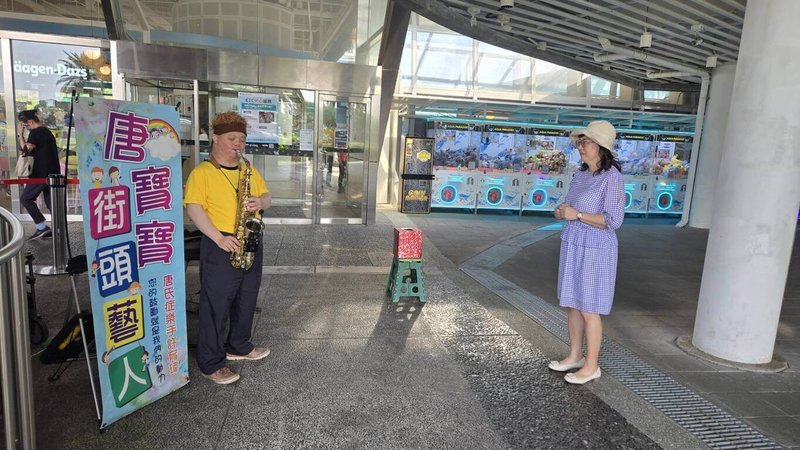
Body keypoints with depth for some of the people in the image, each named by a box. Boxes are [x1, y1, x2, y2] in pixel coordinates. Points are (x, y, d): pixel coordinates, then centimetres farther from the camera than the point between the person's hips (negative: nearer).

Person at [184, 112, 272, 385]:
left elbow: (267, 197, 16)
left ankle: (239, 347, 35)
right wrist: (219, 238, -24)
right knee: (215, 305, 0)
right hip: (220, 247, -6)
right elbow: (194, 208, -15)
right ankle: (211, 363, 12)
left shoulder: (250, 171, 13)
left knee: (246, 301, 17)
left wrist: (261, 202, -10)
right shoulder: (201, 172, -7)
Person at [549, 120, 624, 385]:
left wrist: (577, 215, -20)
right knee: (572, 304, 15)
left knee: (589, 309, 2)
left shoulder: (611, 176, -15)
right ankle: (575, 356, 30)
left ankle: (591, 366, 16)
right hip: (573, 245, 8)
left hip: (594, 249, -8)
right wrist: (563, 212, -2)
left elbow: (613, 220, -19)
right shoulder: (581, 174, 8)